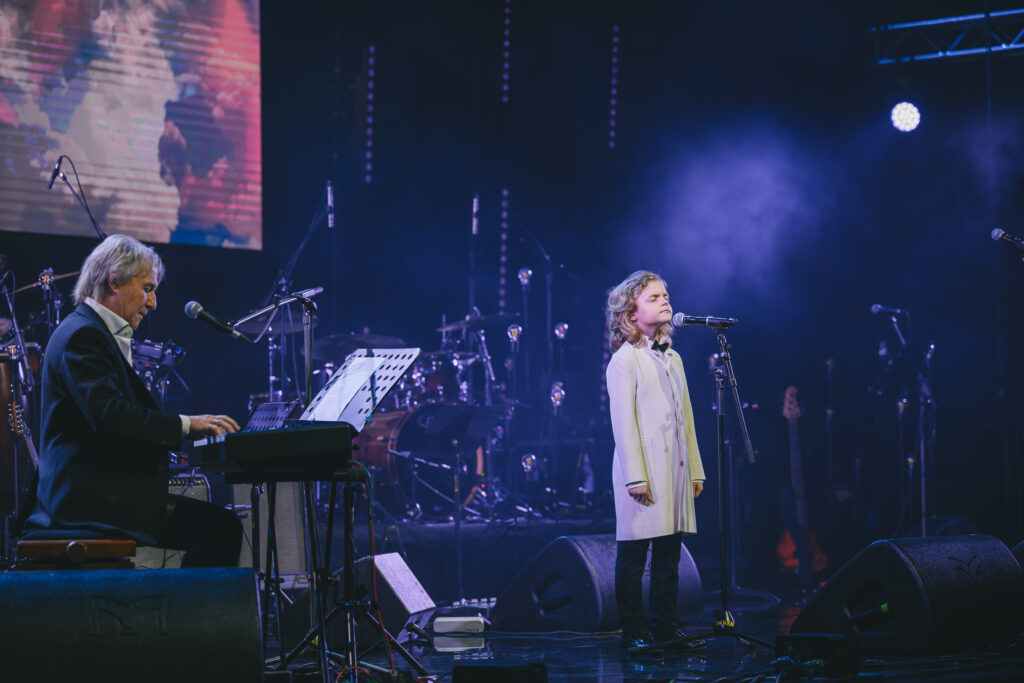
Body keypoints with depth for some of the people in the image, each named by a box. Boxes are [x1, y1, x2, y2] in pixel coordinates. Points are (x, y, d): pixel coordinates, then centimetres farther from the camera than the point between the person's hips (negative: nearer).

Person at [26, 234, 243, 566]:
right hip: (87, 497, -11)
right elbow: (110, 416, -24)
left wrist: (195, 426, 8)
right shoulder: (83, 334, -12)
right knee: (222, 528, -17)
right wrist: (186, 424, -19)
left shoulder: (98, 331, 21)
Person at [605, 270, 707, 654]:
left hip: (675, 470, 7)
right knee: (633, 554, -2)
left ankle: (666, 627, 16)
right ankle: (633, 632, 3)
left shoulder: (672, 358, 17)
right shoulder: (624, 360, -5)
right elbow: (623, 422, -10)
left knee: (669, 551, 9)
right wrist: (636, 477, -16)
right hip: (643, 471, -7)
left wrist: (695, 470, 14)